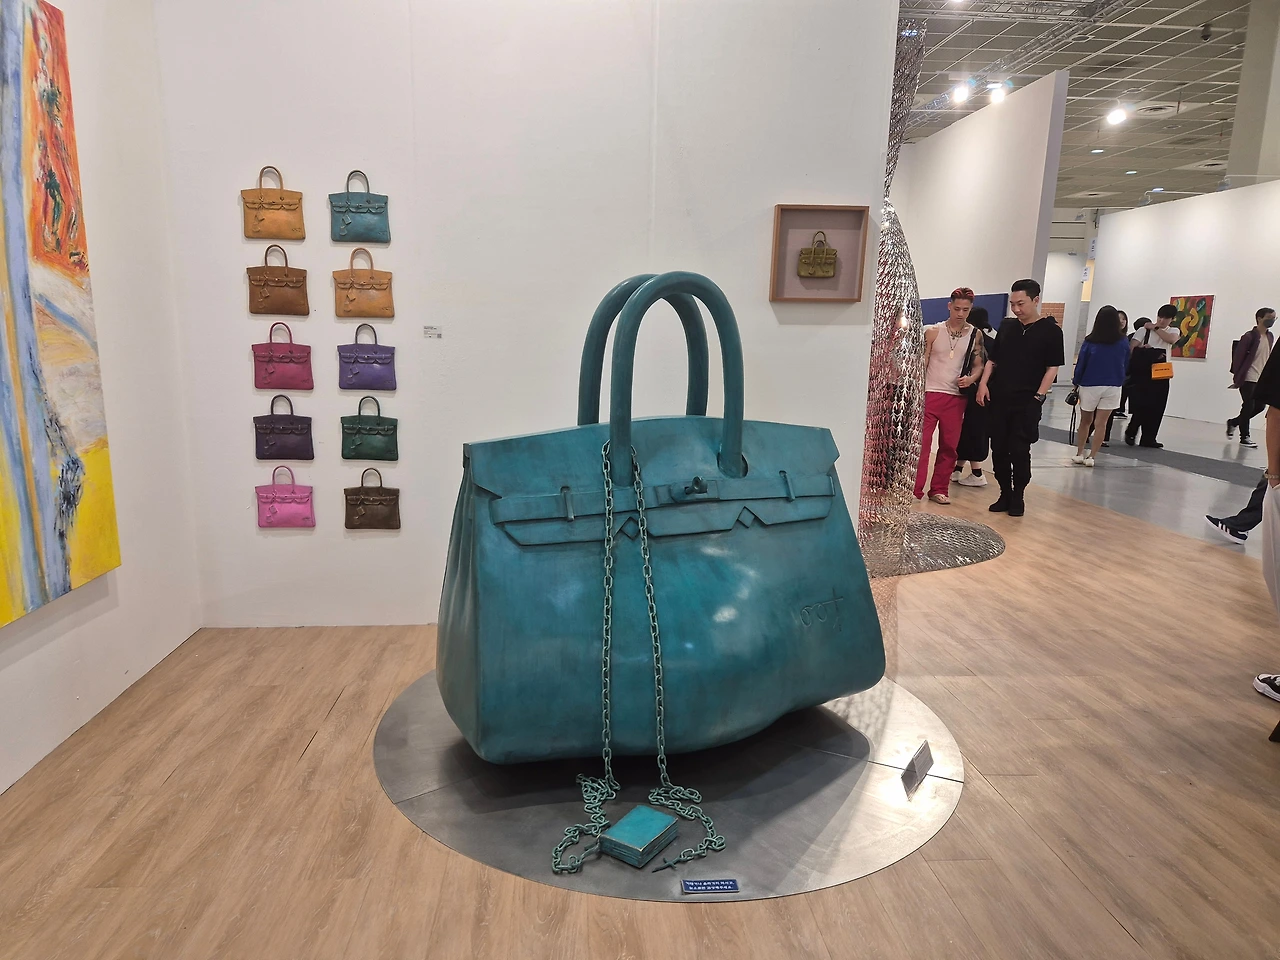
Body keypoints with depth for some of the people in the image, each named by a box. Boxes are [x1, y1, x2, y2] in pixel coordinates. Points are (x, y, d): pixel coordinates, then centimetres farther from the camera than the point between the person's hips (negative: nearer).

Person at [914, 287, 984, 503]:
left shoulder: (975, 335, 5)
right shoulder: (933, 331, -1)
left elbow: (978, 365, 9)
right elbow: (921, 363, 0)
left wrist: (971, 378, -13)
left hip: (957, 397, 3)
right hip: (930, 394, -2)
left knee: (949, 445, 8)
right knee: (921, 442, -7)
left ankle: (938, 489, 18)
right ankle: (915, 489, -2)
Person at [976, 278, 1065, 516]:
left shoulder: (1050, 330, -1)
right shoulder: (1006, 327, 11)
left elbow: (1053, 367, -3)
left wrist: (1039, 395, -12)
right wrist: (983, 383, 2)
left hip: (1027, 402, -4)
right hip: (998, 399, 4)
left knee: (1019, 450, -5)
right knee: (999, 448, 6)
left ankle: (1018, 497, 11)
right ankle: (1005, 494, 19)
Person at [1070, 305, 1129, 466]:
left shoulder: (1090, 342, -9)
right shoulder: (1123, 342, -3)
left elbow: (1081, 364, -3)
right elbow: (1126, 365, 6)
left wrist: (1076, 381, 11)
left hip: (1090, 385, -1)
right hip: (1113, 387, 1)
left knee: (1085, 422, 15)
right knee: (1101, 424, 4)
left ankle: (1079, 453, 15)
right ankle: (1091, 456, 3)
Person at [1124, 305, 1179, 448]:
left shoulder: (1173, 331, 9)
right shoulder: (1144, 329, 1)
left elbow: (1172, 340, -14)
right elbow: (1131, 348, -5)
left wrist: (1155, 328, -8)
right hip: (1142, 372, -3)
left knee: (1156, 407, 3)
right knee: (1142, 405, -10)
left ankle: (1148, 438, 11)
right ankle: (1131, 432, 9)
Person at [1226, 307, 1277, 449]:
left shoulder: (1270, 337, 10)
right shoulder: (1249, 336, -11)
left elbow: (1268, 357, 17)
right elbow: (1238, 356, -11)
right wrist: (1236, 376, -12)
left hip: (1262, 379, 7)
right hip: (1248, 378, -7)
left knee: (1259, 406, 6)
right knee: (1248, 406, -4)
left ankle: (1233, 422, 26)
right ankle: (1244, 437, 5)